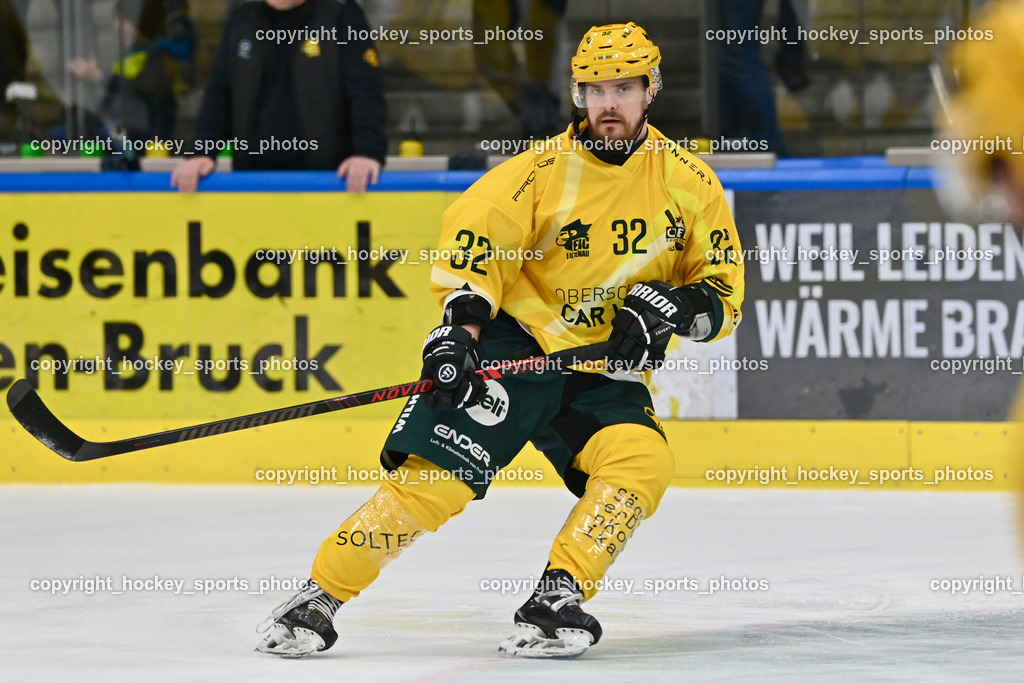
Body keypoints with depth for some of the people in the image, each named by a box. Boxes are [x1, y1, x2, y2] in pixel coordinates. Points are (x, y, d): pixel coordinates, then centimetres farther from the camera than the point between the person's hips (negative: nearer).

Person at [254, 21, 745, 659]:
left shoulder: (688, 181, 1)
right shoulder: (543, 170, -8)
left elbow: (724, 291, 4)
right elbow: (472, 238, -13)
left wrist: (671, 307, -16)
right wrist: (460, 324, -28)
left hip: (605, 373, 3)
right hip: (515, 342, -3)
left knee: (642, 461, -26)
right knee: (435, 473, -17)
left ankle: (556, 601, -21)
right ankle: (318, 599, -9)